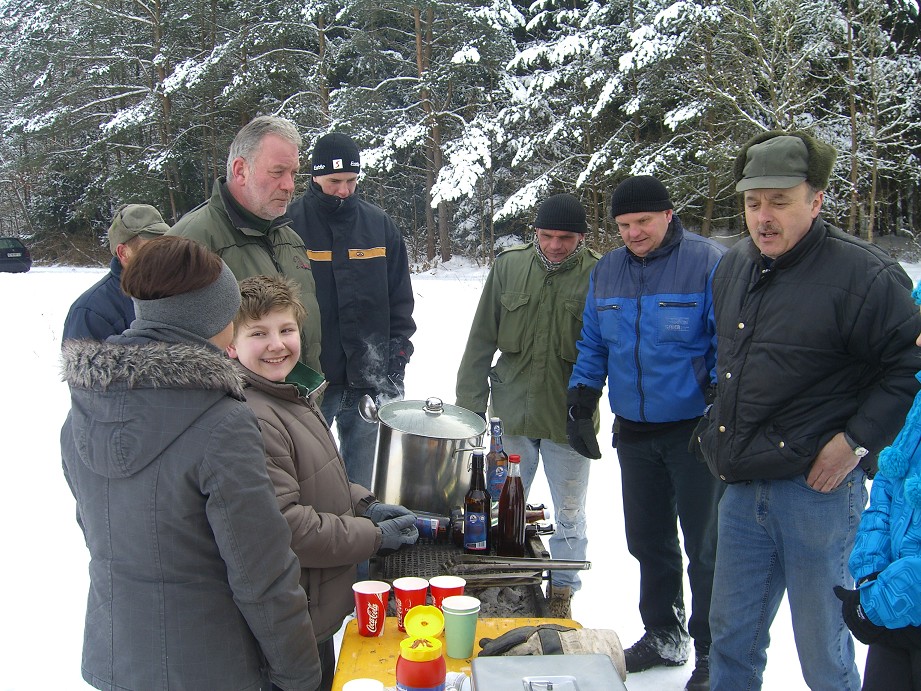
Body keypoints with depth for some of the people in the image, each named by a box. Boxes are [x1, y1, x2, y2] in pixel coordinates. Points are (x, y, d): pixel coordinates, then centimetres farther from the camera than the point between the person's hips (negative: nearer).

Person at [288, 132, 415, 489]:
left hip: (368, 379, 3)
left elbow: (400, 299, 11)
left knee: (360, 480, 14)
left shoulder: (379, 224, 6)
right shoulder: (290, 222, -4)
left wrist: (396, 360, 4)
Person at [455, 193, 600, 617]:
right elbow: (481, 340, 2)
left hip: (568, 420, -2)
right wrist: (469, 405, 1)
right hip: (511, 413, 2)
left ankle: (561, 593, 33)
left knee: (569, 515, 14)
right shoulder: (509, 266, -4)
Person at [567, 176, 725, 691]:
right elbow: (593, 345, 15)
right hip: (633, 433, 6)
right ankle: (664, 635, 33)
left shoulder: (708, 262, -10)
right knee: (648, 542, 15)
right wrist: (580, 406, 9)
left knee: (705, 549, 3)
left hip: (695, 432, -5)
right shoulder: (607, 270, 8)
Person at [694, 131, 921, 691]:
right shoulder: (734, 267, 9)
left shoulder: (864, 275, -14)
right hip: (743, 487, 7)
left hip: (818, 486, -6)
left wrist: (856, 441, -17)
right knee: (732, 634, 18)